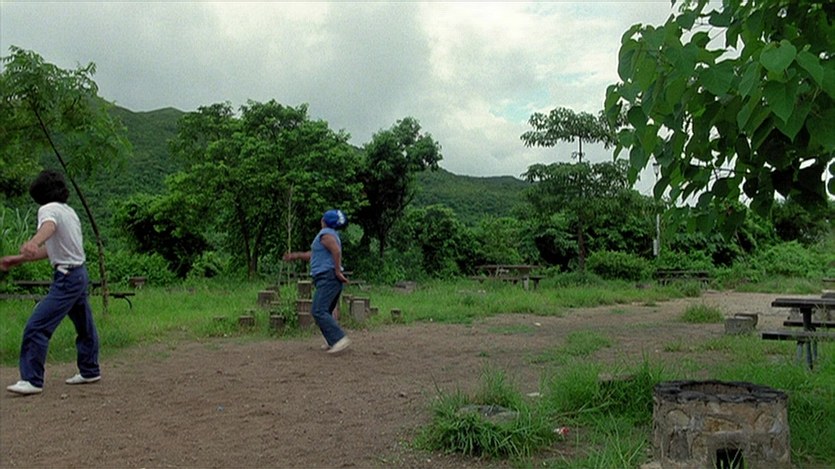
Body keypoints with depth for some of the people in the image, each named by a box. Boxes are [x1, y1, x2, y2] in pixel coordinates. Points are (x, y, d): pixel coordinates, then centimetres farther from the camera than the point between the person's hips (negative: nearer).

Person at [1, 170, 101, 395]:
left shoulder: (48, 209, -9)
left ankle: (32, 380, -7)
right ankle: (90, 371, 31)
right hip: (79, 274, 10)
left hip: (66, 278, -10)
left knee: (37, 327, -8)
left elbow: (49, 226, -36)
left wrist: (32, 242, -57)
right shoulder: (68, 211, 16)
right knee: (84, 326, 19)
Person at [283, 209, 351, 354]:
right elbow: (314, 255, 31)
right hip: (328, 280, 11)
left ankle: (339, 339, -23)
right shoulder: (330, 234, 23)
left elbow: (337, 251, -25)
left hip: (328, 278, -11)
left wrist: (337, 271, -21)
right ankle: (333, 342, 11)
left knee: (318, 311, -17)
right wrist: (296, 256, 27)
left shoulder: (326, 234, -9)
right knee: (324, 313, 13)